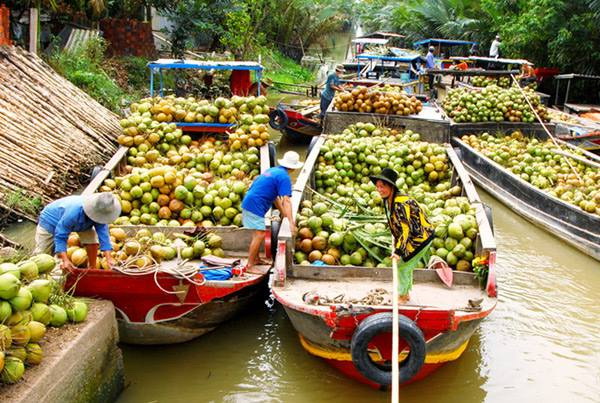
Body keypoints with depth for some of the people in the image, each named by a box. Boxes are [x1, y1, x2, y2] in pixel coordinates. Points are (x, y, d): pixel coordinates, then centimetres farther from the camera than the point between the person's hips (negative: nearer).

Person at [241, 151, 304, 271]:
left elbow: (275, 197, 24)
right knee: (260, 235, -9)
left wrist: (284, 213, 25)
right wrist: (291, 221, -22)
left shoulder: (273, 170, 17)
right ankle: (250, 265, -6)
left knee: (258, 233, 20)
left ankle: (256, 259, 31)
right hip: (255, 206, -10)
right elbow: (286, 200, -20)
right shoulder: (284, 177, -12)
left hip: (249, 202, 10)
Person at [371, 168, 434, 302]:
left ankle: (402, 295, 18)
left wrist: (398, 251, -27)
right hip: (411, 238, 9)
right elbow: (394, 224, 13)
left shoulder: (401, 203, -30)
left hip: (420, 237, -9)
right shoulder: (387, 201, -1)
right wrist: (395, 244, 12)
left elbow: (406, 229, -30)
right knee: (406, 266, 19)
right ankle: (405, 293, 35)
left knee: (403, 267, 0)